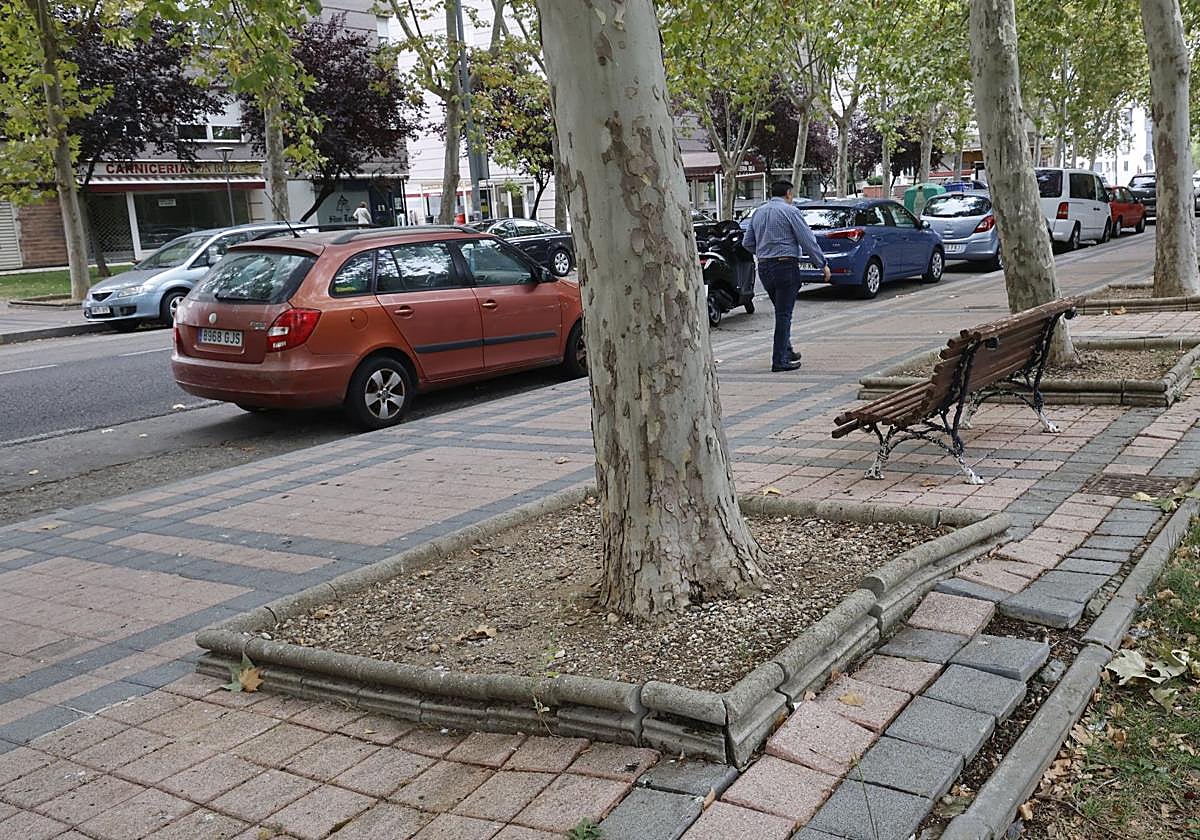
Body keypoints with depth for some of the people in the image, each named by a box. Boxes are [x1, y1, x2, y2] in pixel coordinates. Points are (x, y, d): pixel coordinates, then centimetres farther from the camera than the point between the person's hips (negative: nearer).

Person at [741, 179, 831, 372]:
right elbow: (808, 240, -8)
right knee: (784, 313, -4)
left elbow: (747, 243, 15)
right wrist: (822, 264, -2)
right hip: (785, 266, -6)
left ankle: (786, 351, 28)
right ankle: (780, 360, -4)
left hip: (764, 268, 7)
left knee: (782, 311, 20)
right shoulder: (790, 211, -7)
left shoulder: (758, 213, 12)